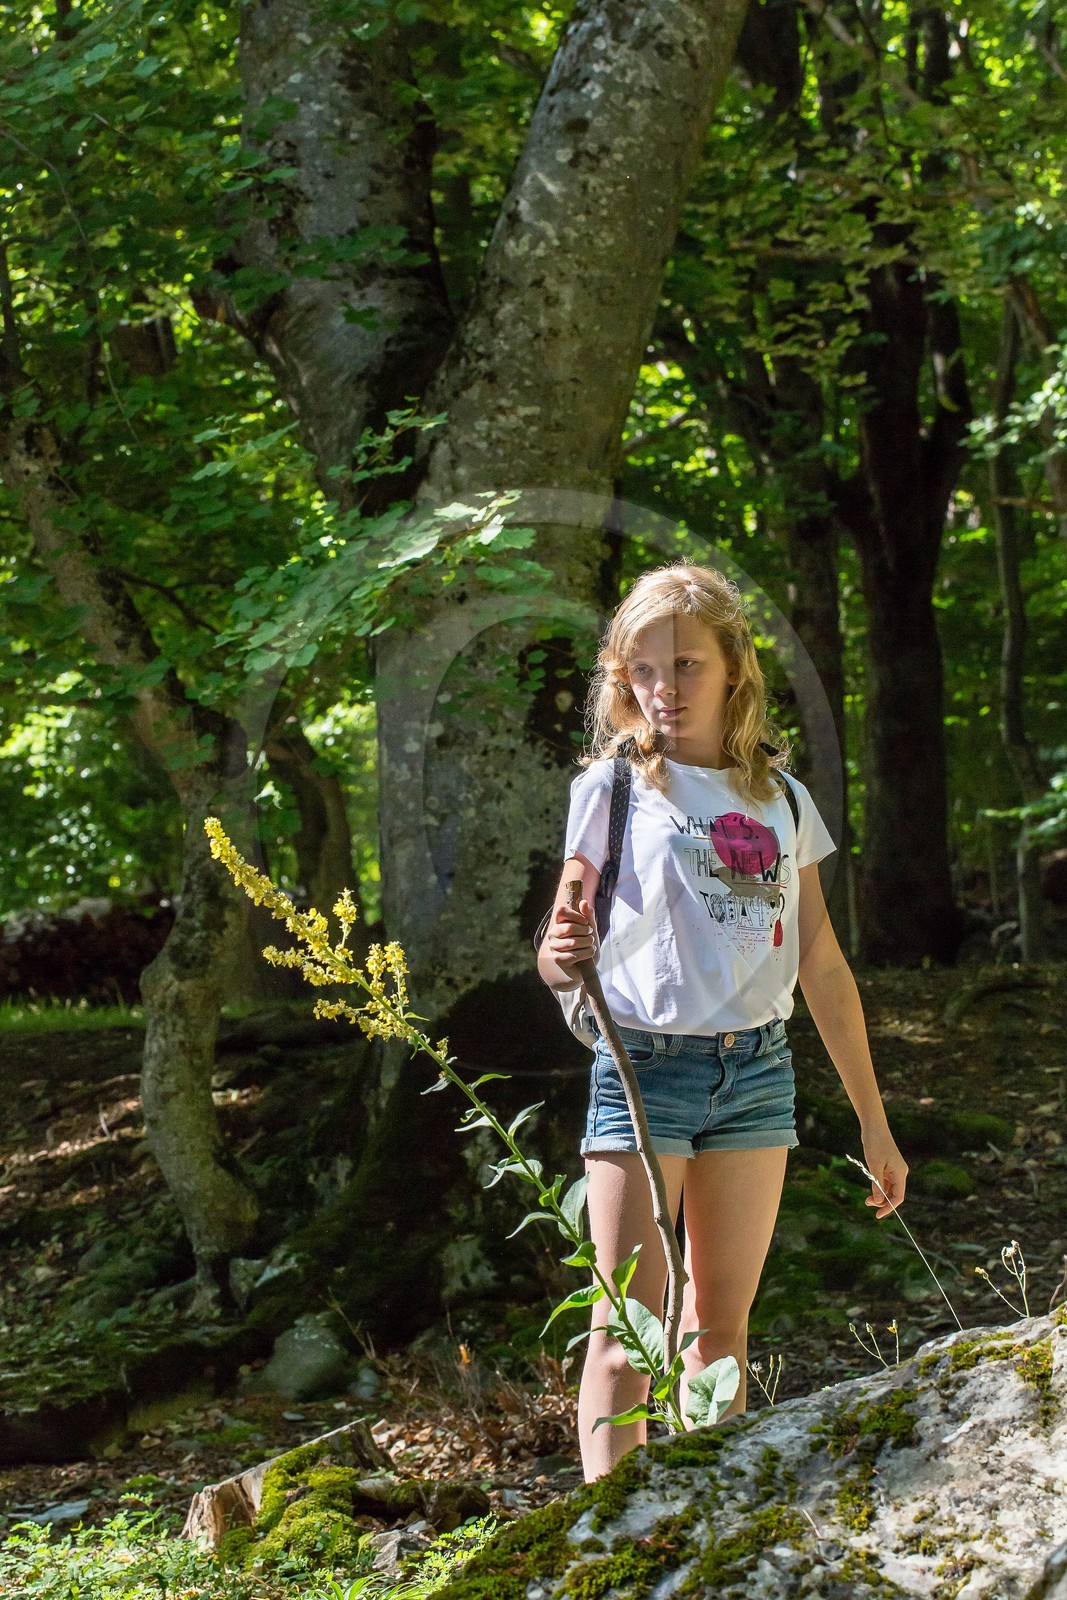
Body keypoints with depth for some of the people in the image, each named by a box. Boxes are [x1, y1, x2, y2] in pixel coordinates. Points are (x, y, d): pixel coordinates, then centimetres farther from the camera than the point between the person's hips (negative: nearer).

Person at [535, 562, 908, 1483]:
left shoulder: (782, 799, 11)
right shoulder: (613, 786, 1)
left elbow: (823, 966, 15)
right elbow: (563, 951, -3)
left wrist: (873, 1120, 15)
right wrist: (561, 956, -29)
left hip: (758, 1073, 4)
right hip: (643, 1064, -4)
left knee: (723, 1324, 7)